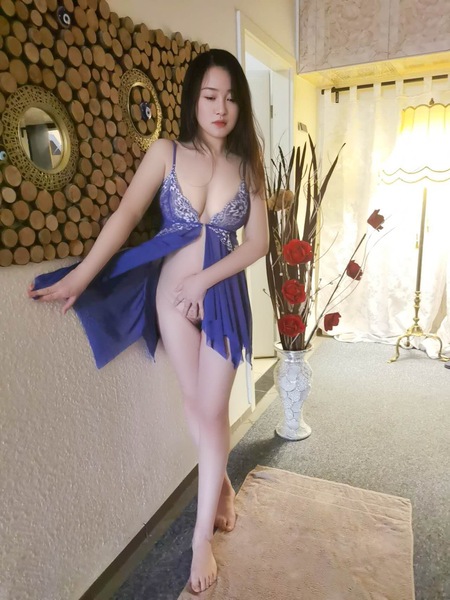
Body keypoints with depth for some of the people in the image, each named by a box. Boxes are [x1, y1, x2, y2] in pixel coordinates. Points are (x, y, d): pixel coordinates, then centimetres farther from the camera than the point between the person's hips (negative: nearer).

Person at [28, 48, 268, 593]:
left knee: (213, 410, 3)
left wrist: (204, 280, -15)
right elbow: (126, 215, -9)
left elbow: (258, 243, -3)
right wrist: (80, 276, -18)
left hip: (224, 298, 0)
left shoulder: (248, 165, 2)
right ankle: (221, 484, 40)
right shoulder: (165, 153, 0)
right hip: (172, 293, 0)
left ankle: (203, 536, 20)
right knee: (195, 402, 11)